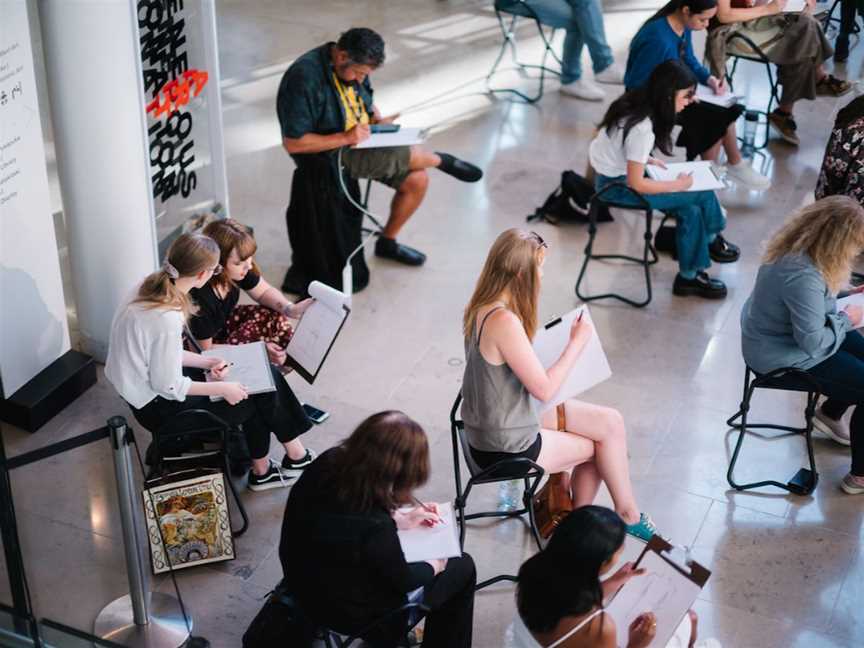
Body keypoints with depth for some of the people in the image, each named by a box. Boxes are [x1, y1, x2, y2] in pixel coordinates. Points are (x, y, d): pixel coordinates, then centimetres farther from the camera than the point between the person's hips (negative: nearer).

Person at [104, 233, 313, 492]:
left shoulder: (152, 286, -7)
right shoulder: (167, 320, -34)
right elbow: (169, 387, -23)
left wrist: (207, 361, -1)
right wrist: (221, 389, -13)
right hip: (158, 406, -8)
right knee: (254, 397, 5)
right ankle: (261, 471, 27)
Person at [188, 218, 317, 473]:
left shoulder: (236, 270, -16)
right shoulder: (198, 297, -37)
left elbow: (264, 292, 2)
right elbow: (205, 350, -26)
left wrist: (289, 309, -19)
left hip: (221, 329, 9)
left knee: (273, 319, -7)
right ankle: (293, 451, -8)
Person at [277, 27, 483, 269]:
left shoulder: (353, 66, -1)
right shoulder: (305, 78, -25)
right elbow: (292, 143, -26)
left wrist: (378, 120, -2)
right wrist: (344, 138, -29)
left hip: (360, 141, 8)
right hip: (329, 154, -8)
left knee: (417, 180, -3)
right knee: (410, 154, -22)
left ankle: (387, 241, 17)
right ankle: (442, 160, 13)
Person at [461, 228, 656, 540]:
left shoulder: (484, 306, -1)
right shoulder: (504, 321, -31)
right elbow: (544, 388, -23)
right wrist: (577, 342, -14)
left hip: (504, 418, 8)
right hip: (506, 447, -8)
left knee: (611, 422, 7)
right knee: (601, 445, 12)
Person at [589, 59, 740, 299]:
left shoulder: (636, 103, -3)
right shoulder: (642, 128, -29)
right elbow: (635, 184, -25)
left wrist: (647, 159, 1)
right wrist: (678, 185, -14)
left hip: (615, 170, 9)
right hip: (617, 186, -9)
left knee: (691, 209, 1)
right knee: (700, 195, -10)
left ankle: (690, 276, 11)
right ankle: (710, 240, 15)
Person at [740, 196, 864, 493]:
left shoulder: (797, 246, -8)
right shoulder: (803, 276, -37)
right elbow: (813, 342, -29)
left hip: (778, 334, 10)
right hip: (782, 356, -10)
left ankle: (830, 413, 39)